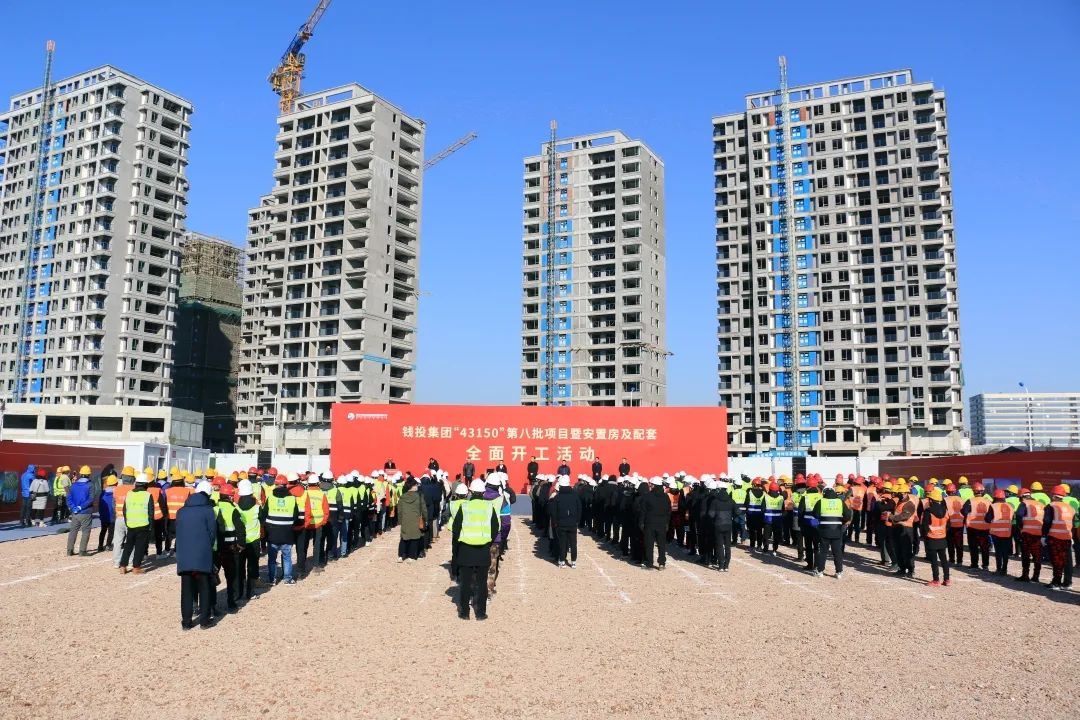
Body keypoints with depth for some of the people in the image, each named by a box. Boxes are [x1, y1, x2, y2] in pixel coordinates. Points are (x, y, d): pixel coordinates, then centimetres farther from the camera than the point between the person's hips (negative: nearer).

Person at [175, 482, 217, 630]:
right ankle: (204, 620, 10)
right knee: (204, 588, 8)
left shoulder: (181, 511, 8)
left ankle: (186, 621, 12)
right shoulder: (207, 510, -5)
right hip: (203, 555, -3)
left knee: (186, 589, 9)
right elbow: (212, 532, -3)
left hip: (184, 556, 3)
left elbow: (178, 533, 10)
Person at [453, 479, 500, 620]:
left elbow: (455, 527, -3)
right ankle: (481, 612, 10)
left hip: (465, 549, -1)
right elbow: (495, 528, 3)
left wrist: (458, 541, 12)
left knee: (465, 582, 8)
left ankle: (464, 612, 12)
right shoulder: (489, 507, -2)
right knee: (481, 582, 9)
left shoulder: (464, 506, -6)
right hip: (484, 550, 1)